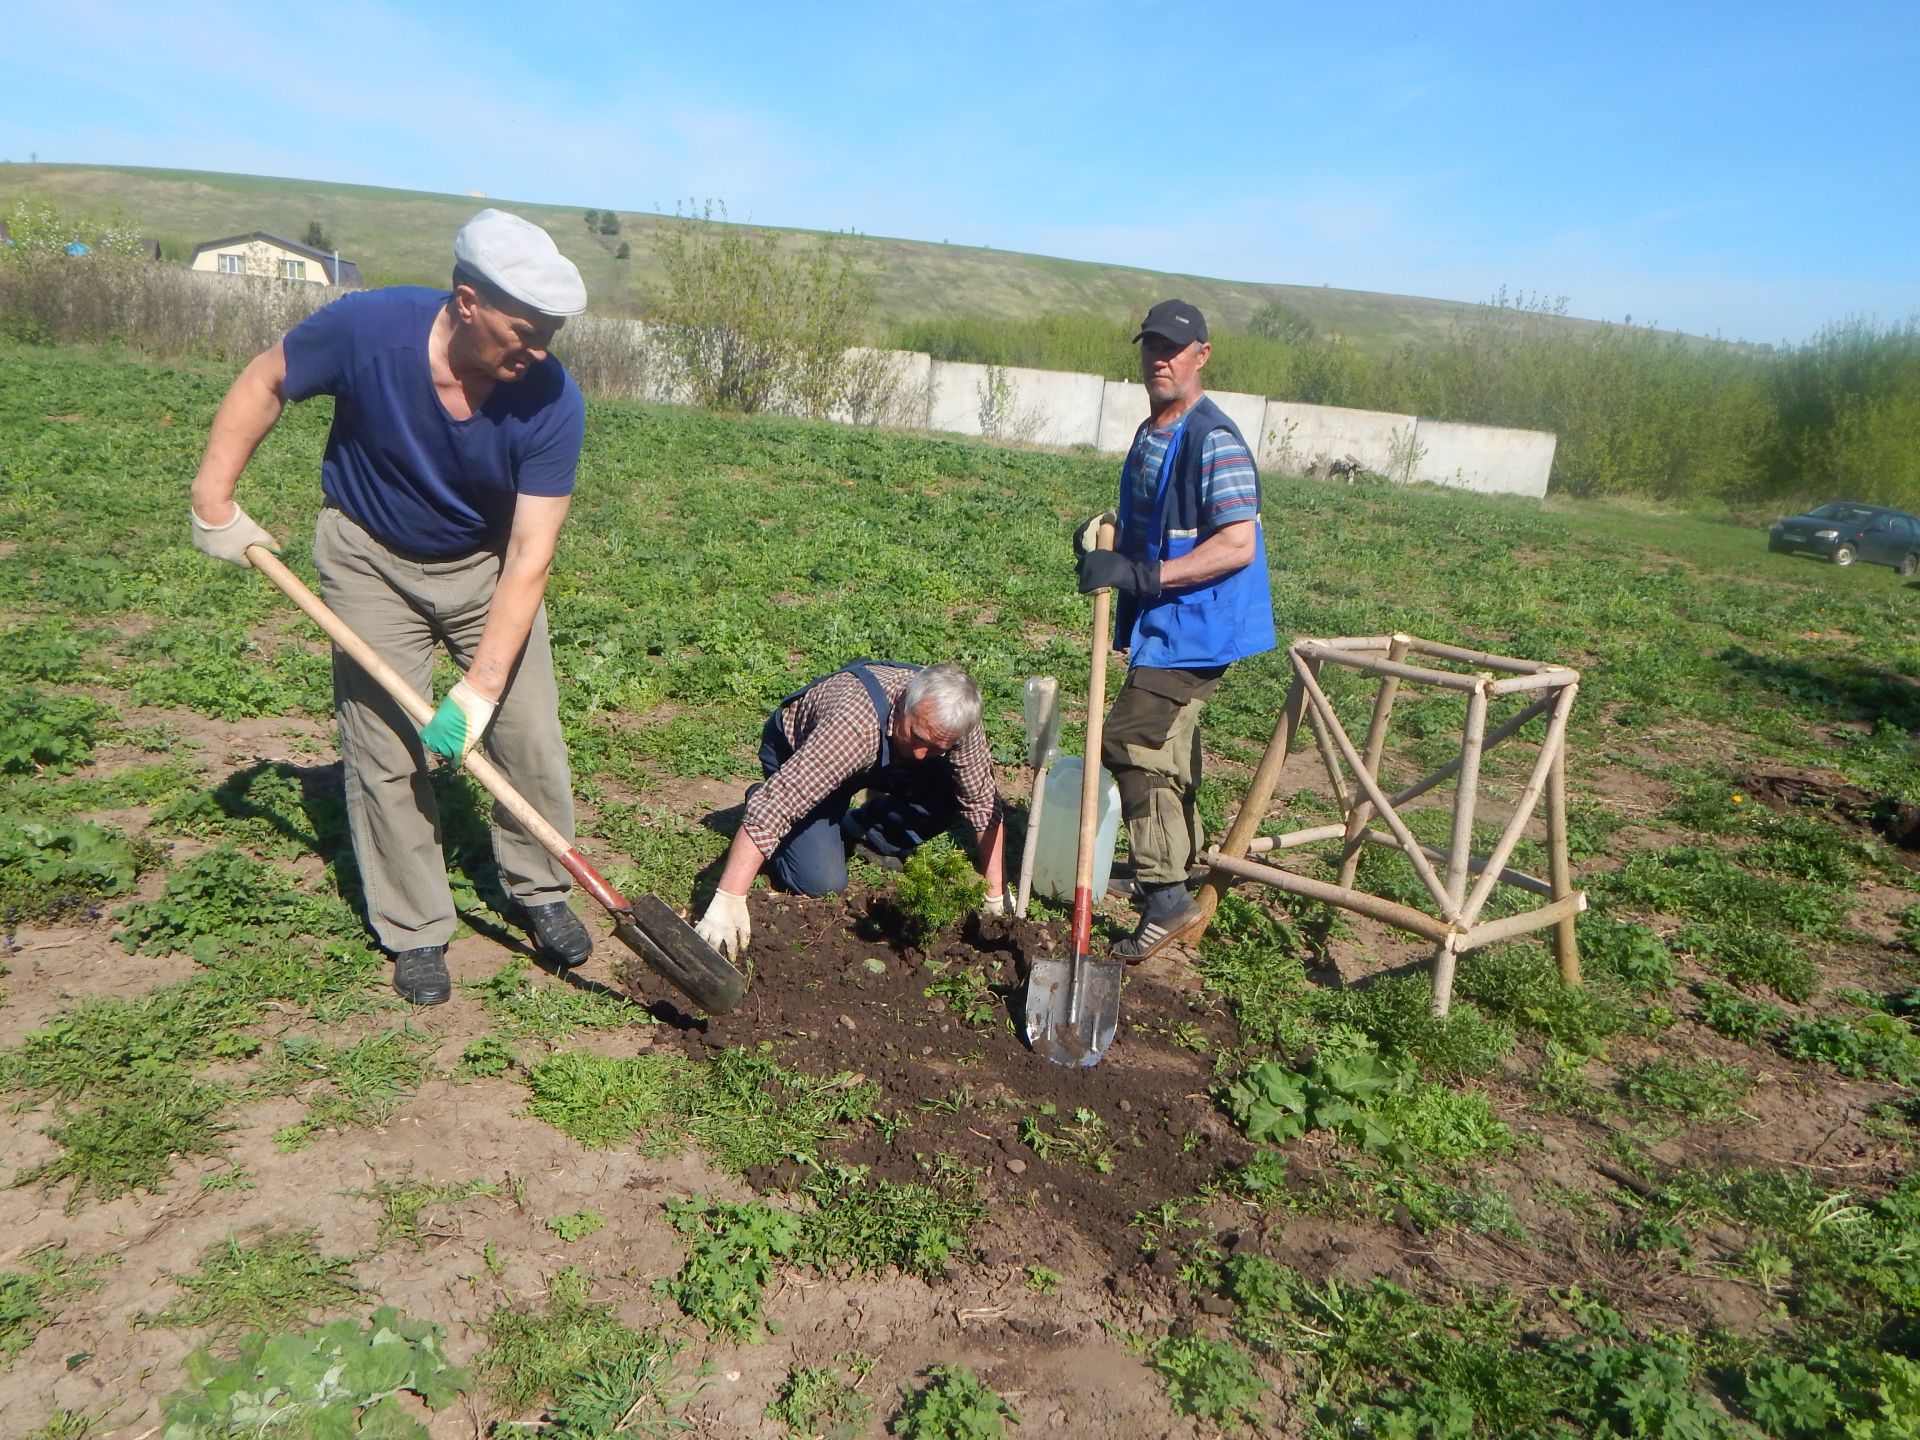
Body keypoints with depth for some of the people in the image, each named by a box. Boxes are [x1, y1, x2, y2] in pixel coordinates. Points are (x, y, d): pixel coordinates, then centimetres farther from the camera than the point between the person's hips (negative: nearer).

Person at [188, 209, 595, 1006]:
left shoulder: (552, 403, -27)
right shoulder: (366, 328, -28)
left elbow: (529, 557, -27)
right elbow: (264, 382, -7)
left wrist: (481, 686, -31)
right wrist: (214, 501, -8)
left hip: (486, 565, 1)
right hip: (371, 559, 0)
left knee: (529, 735, 0)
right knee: (386, 751, 0)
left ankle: (541, 890, 24)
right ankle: (415, 932, 15)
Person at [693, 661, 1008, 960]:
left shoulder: (954, 719, -27)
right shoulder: (855, 723, -44)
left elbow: (984, 802, -15)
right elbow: (776, 803, -48)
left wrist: (996, 895, -16)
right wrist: (727, 902, -53)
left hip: (879, 762, 5)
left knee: (949, 793, -20)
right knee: (821, 882, -21)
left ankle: (859, 834, 6)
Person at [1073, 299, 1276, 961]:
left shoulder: (1214, 440, -18)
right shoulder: (1150, 434, 13)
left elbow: (1238, 545, -26)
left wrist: (1140, 574, -30)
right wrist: (1106, 534, 3)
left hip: (1195, 625, -10)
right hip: (1164, 624, 10)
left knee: (1132, 741, -15)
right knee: (1167, 744, 20)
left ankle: (1166, 900, -9)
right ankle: (1181, 858, 37)